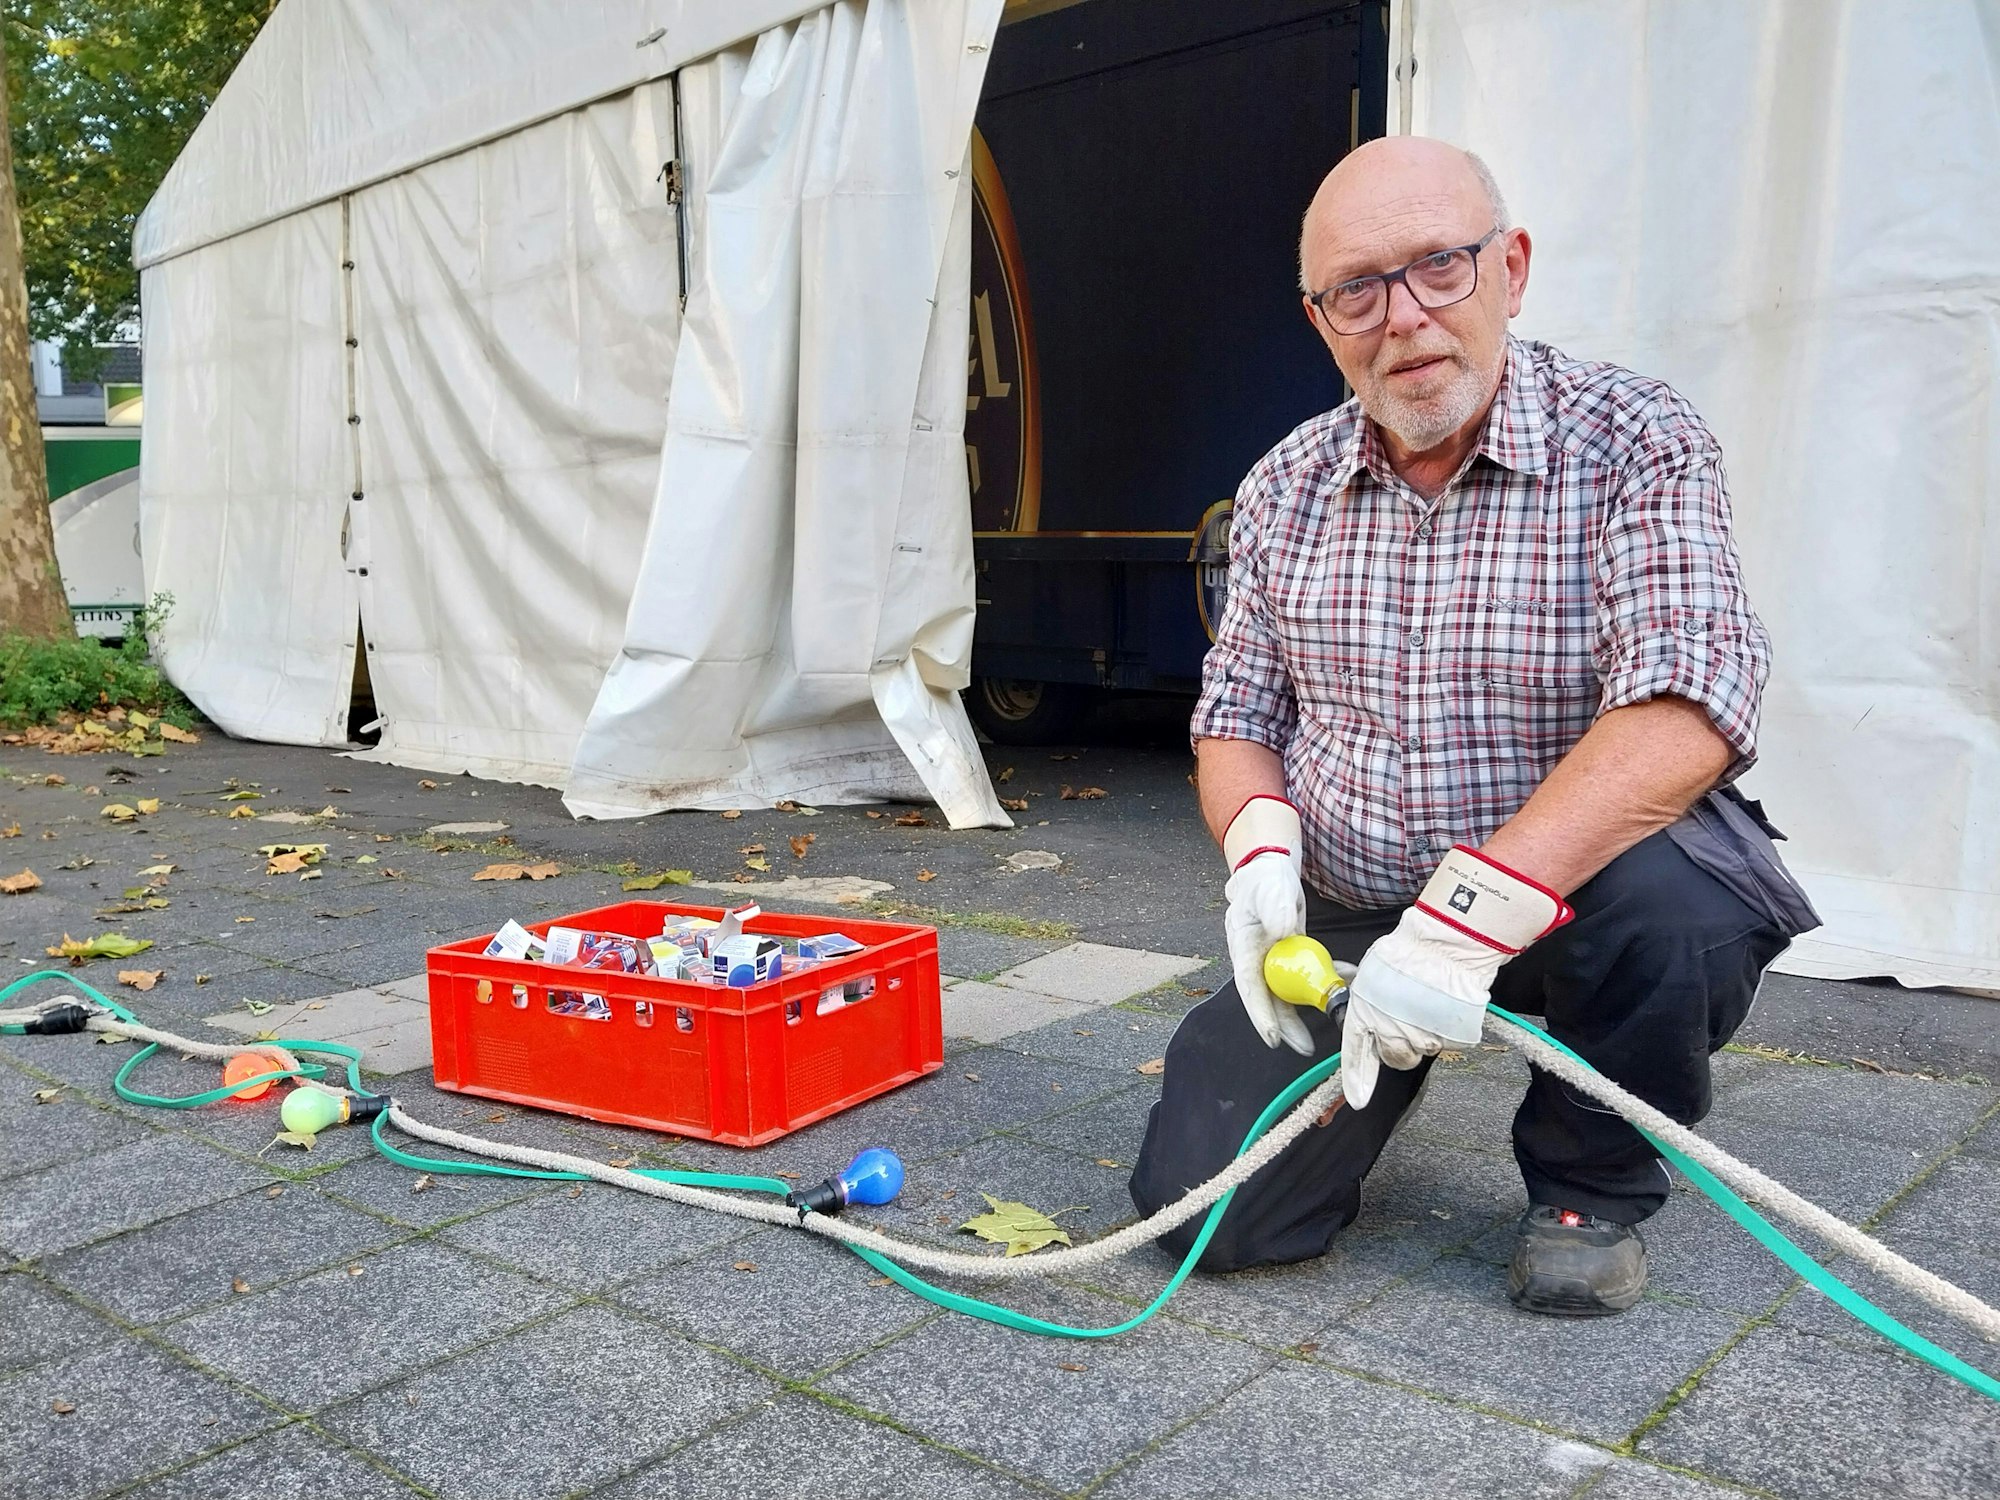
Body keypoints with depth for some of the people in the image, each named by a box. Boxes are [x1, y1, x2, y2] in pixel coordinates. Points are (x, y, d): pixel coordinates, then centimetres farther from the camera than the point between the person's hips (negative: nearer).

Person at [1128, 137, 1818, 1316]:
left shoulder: (1639, 445, -13)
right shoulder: (1286, 489, 1)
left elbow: (1688, 703, -28)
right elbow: (1237, 711, 7)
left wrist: (1475, 910, -39)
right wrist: (1260, 848, -16)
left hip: (1563, 889, -3)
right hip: (1342, 918, 3)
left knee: (1679, 908, -38)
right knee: (1202, 1205, -10)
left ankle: (1593, 1188, -4)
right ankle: (1384, 1076, 25)